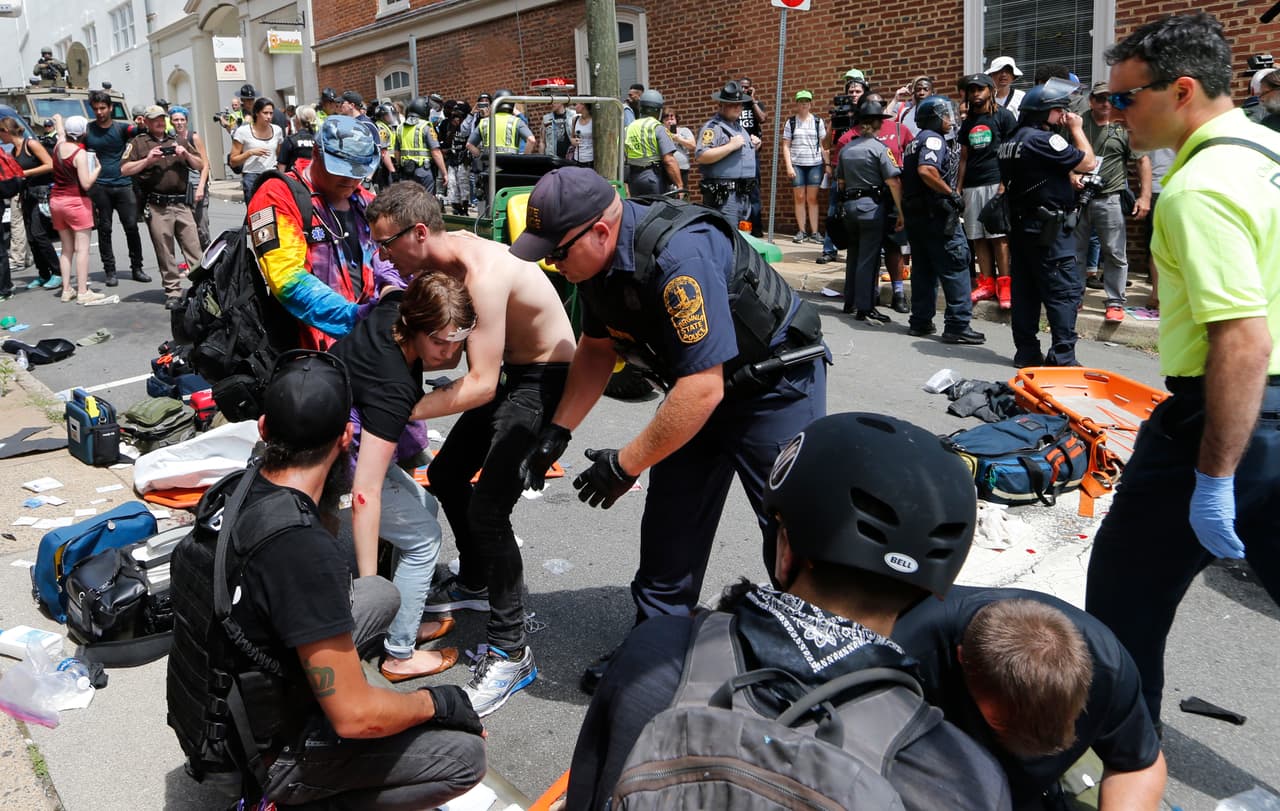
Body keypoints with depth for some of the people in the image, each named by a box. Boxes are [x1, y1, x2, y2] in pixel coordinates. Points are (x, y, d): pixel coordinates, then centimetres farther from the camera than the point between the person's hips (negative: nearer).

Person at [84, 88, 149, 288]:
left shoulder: (120, 128, 5)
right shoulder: (87, 130, 5)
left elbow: (138, 131, -13)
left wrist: (142, 124, -37)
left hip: (123, 184, 0)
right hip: (99, 187, 0)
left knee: (132, 227, 0)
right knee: (104, 230, 3)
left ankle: (136, 268, 10)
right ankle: (109, 271, 10)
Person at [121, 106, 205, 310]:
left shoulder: (179, 140, 19)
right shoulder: (139, 143, 9)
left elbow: (200, 166, 17)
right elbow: (124, 170, 1)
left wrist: (186, 155, -1)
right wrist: (148, 160, -9)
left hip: (181, 203, 2)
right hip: (157, 207, -2)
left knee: (194, 248, -2)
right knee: (165, 252, 0)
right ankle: (173, 292, 6)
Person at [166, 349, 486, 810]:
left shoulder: (233, 488, -9)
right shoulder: (305, 550, -34)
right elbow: (355, 716, -29)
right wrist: (436, 701, -12)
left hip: (212, 706, 8)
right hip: (260, 753, -8)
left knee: (381, 594, 16)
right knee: (465, 754, -9)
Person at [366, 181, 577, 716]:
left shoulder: (484, 273, -30)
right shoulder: (446, 251, -1)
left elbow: (480, 384, -32)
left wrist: (406, 410, -31)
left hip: (546, 380, -10)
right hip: (511, 372, 10)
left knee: (488, 508, -19)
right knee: (446, 475, 17)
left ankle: (510, 652, -9)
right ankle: (474, 582, 39)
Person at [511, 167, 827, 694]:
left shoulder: (679, 256, -34)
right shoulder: (597, 255, -6)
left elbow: (702, 389, -34)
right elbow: (597, 348, 10)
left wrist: (625, 465, -24)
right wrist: (558, 431, 3)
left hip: (777, 385, -8)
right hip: (698, 387, 8)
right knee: (670, 524, 10)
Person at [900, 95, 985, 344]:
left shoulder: (914, 142, 19)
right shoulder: (933, 139, -10)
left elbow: (907, 177, 21)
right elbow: (926, 170, -27)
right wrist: (952, 194, -21)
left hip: (913, 211, 10)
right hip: (934, 213, -10)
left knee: (923, 268, 14)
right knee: (955, 267, -7)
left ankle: (920, 321, 18)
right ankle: (957, 325, -9)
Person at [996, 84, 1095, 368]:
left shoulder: (1013, 140, 12)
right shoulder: (1044, 139, -15)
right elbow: (1088, 162, -12)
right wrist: (1076, 129, 0)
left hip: (1020, 225, 9)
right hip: (1048, 228, -9)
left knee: (1024, 289, 10)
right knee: (1066, 290, -5)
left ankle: (1026, 351, 14)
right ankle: (1063, 356, -6)